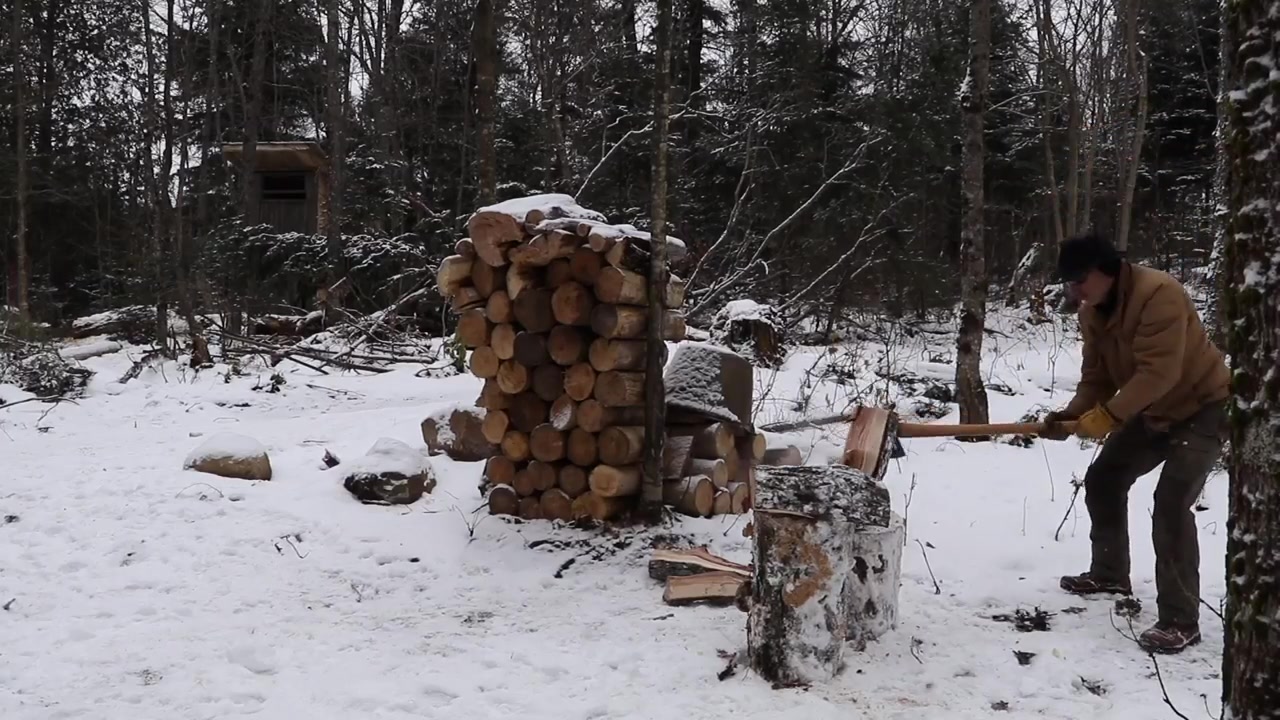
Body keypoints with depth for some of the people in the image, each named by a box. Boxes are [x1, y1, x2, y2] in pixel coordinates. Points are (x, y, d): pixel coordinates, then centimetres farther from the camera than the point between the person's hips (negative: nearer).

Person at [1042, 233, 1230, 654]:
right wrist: (1073, 414, -19)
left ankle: (1180, 621, -15)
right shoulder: (1091, 312, -3)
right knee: (1102, 479, 14)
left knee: (1171, 504, -21)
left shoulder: (1158, 293, -30)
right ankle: (1110, 574, 33)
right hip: (1152, 413, 9)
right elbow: (1096, 376, -1)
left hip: (1203, 407, -9)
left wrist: (1107, 415, -37)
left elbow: (1159, 372, -36)